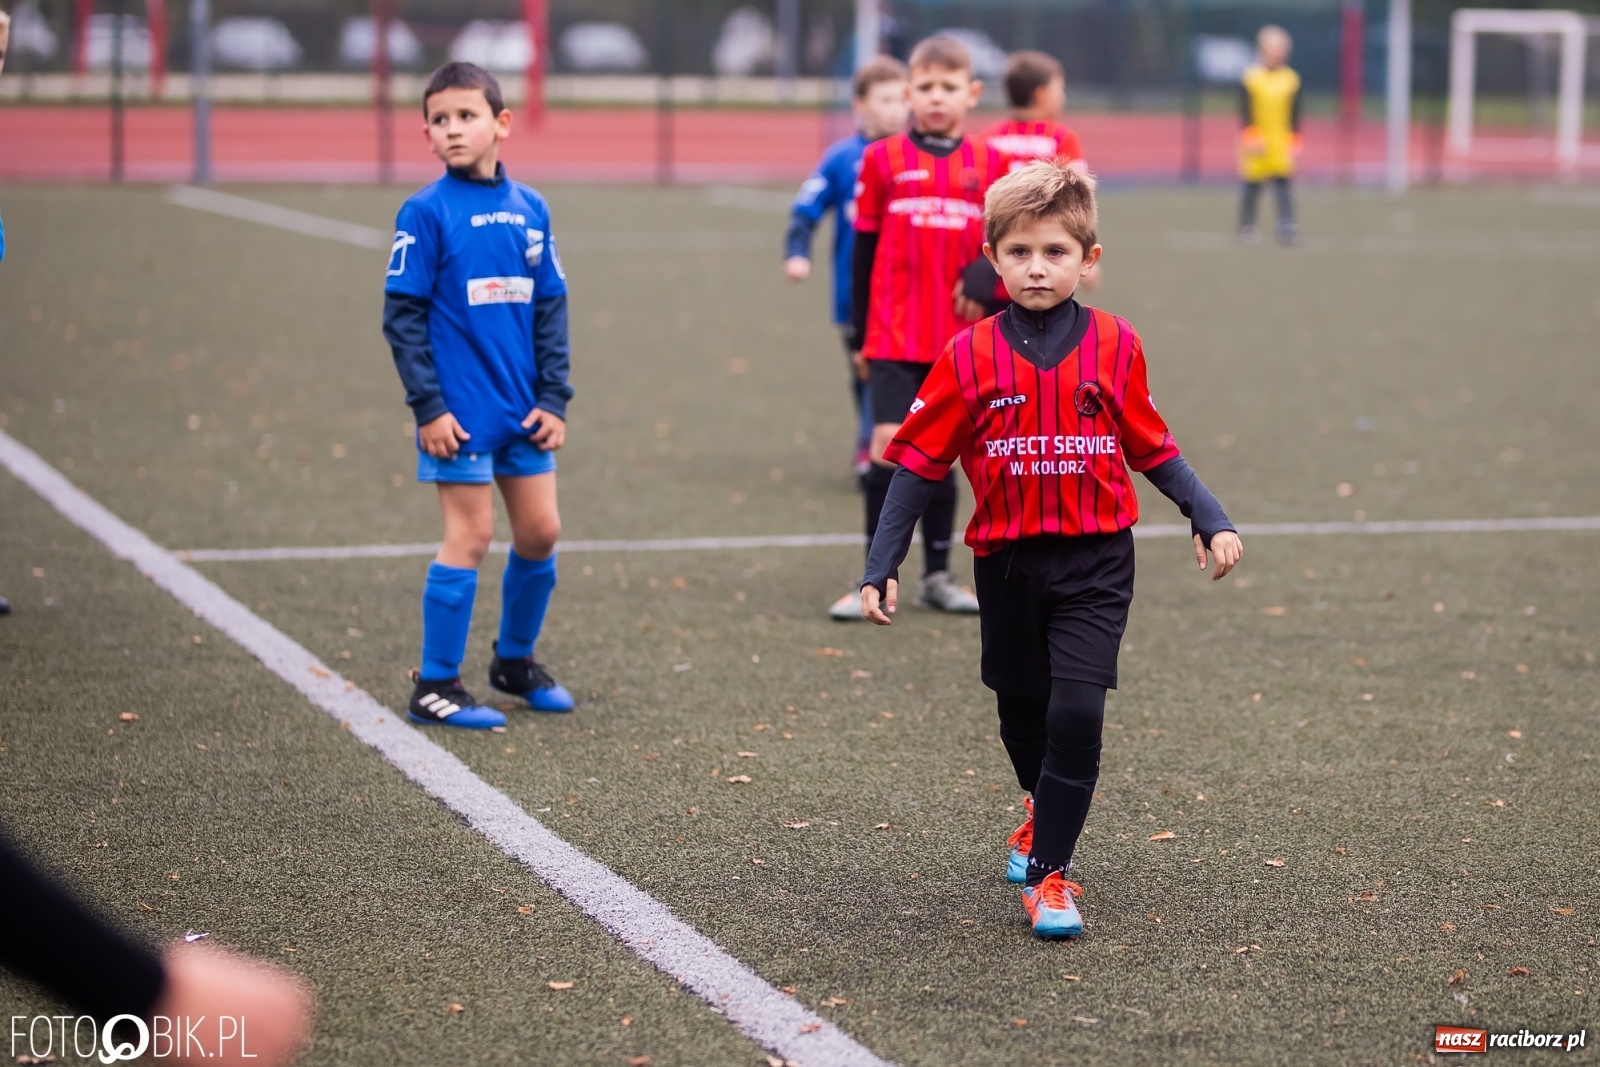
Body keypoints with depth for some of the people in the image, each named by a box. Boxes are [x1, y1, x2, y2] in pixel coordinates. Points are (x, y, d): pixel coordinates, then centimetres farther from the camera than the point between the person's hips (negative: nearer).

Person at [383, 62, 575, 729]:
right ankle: (436, 686, 7)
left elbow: (551, 310, 11)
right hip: (462, 411, -5)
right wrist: (428, 406, -12)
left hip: (523, 411, 5)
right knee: (470, 537, -4)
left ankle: (515, 661, 29)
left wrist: (553, 400, 5)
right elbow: (402, 316, -8)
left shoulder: (530, 209, 6)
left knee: (540, 531, 9)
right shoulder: (426, 213, -8)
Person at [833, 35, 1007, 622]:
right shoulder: (883, 159, 1)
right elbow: (864, 250, 4)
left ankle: (937, 577, 21)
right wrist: (860, 334, 5)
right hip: (894, 337, -2)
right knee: (890, 445, -9)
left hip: (959, 340, 2)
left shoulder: (989, 165, 5)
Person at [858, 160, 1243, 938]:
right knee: (1023, 712, 16)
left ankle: (1049, 870, -7)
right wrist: (881, 567, -3)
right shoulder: (969, 357, -4)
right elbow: (920, 463, -1)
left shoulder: (1115, 346, -2)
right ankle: (1044, 815, 45)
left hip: (1095, 560, -1)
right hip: (1007, 561, 2)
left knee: (1077, 711, -15)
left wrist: (1212, 521, 0)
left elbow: (1153, 450, 8)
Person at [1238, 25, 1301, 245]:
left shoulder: (1291, 80, 6)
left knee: (1283, 184, -10)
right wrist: (1250, 136, -13)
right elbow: (1244, 112, -3)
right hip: (1256, 142, -1)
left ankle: (1286, 226, -16)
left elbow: (1295, 115, 10)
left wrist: (1294, 142, 5)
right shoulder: (1250, 78, -1)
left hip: (1281, 144, 1)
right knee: (1252, 186, 6)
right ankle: (1247, 226, 19)